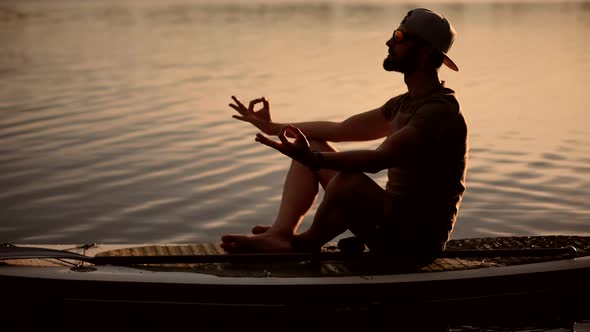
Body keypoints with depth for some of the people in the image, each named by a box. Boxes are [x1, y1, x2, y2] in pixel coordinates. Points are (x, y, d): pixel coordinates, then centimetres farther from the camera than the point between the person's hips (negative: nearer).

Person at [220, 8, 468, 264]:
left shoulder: (441, 111, -19)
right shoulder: (404, 104, 13)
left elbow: (379, 159, -33)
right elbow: (341, 130, 18)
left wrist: (315, 160, -46)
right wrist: (274, 127, 19)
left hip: (418, 240, -10)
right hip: (392, 219, 10)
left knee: (348, 180, -36)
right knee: (312, 145, 10)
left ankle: (306, 244, -4)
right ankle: (280, 234, -12)